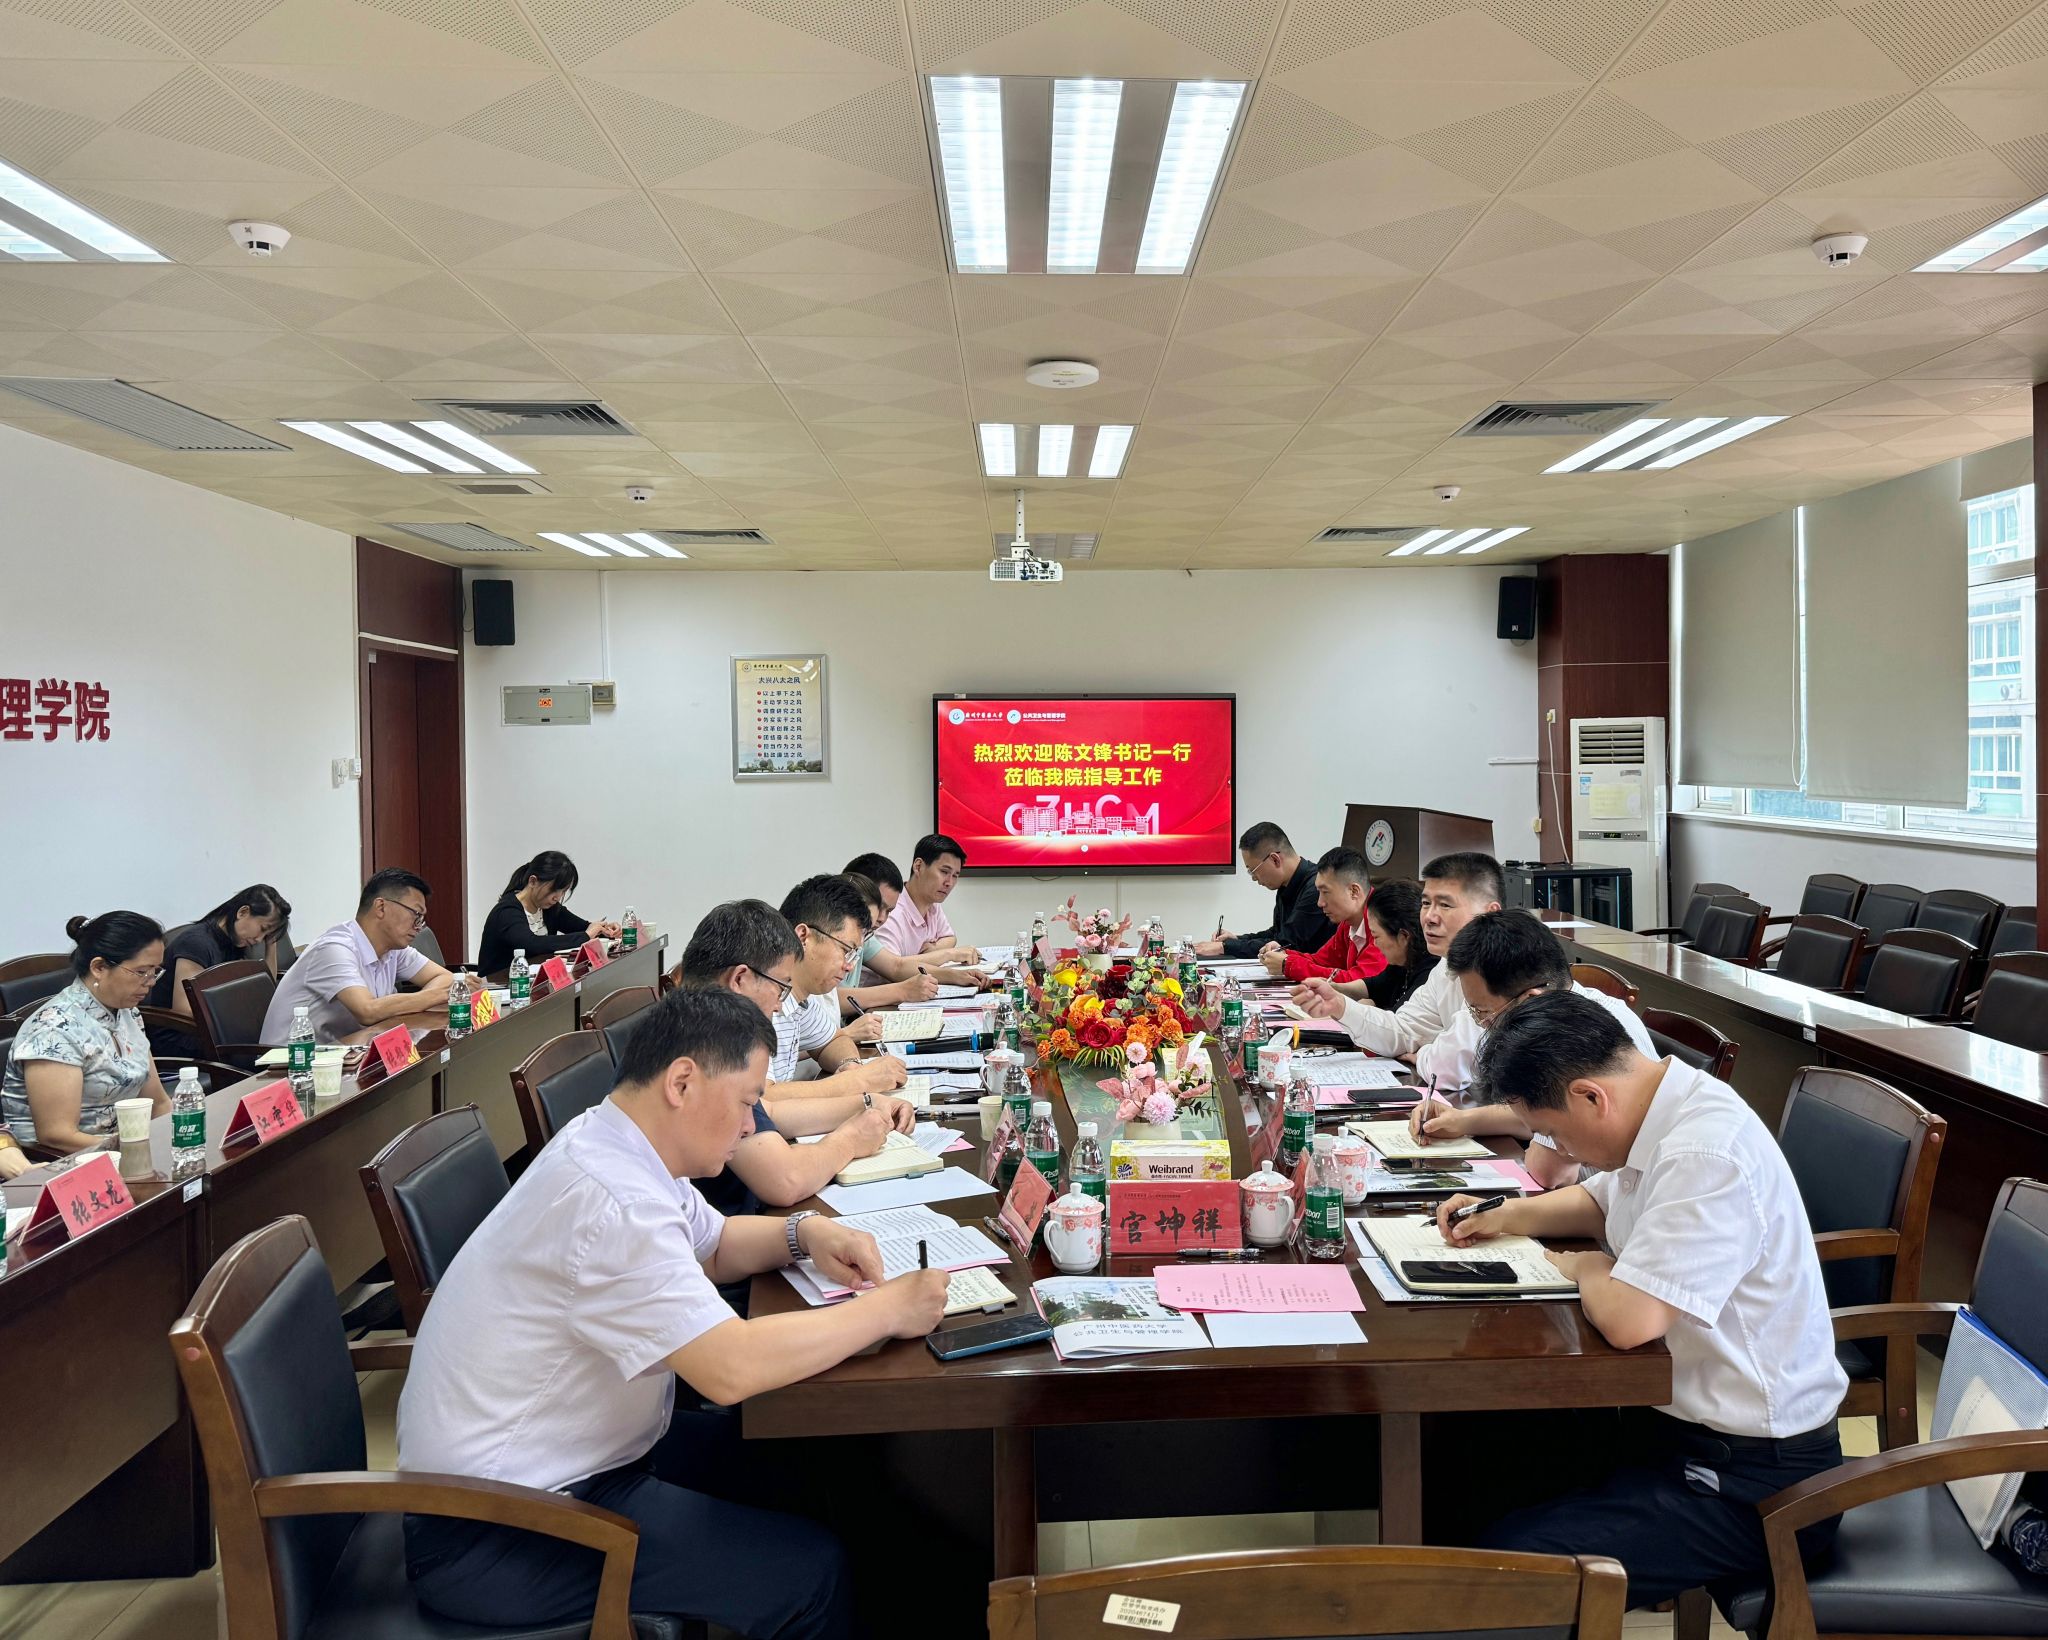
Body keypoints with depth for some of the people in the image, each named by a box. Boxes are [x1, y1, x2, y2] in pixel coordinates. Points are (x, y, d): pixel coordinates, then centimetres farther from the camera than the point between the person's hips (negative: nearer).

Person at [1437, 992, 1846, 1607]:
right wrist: (1506, 1216, 8)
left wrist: (1587, 1268, -11)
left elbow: (1628, 1320, -32)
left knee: (1513, 1563, -19)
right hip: (1685, 1417, 10)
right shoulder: (1665, 1114, 2)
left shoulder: (1707, 1157, -28)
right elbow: (1602, 1202, 23)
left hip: (1753, 1477, -10)